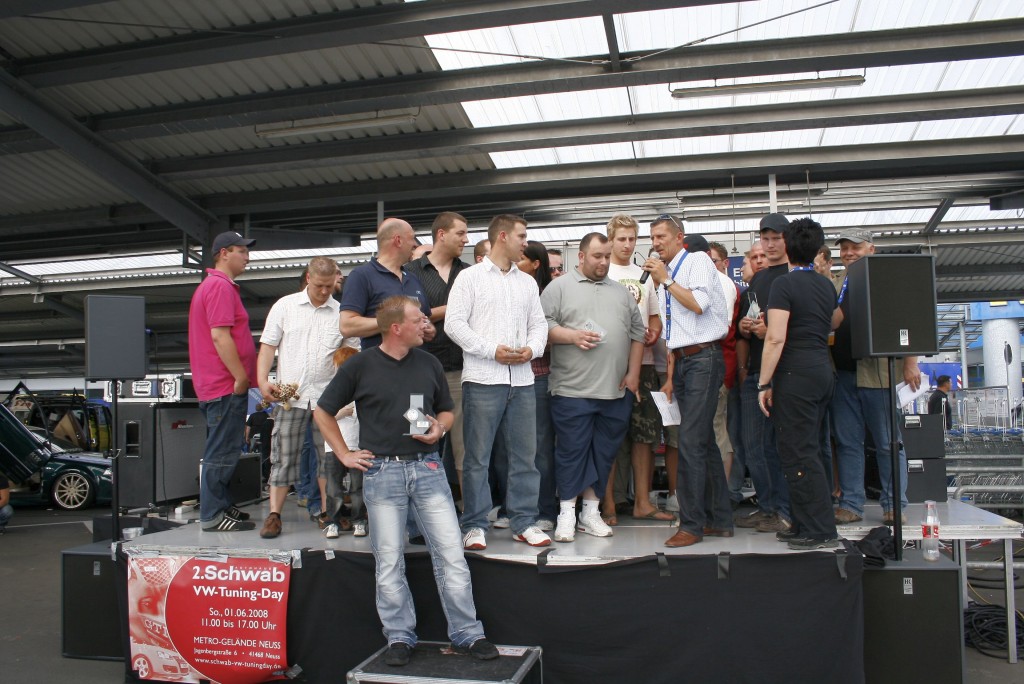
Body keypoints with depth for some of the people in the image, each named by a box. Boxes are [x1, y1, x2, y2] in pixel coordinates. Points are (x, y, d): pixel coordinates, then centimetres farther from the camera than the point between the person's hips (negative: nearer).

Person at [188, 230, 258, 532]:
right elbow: (220, 336, -22)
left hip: (219, 384, 11)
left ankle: (222, 506, 26)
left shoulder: (213, 285, 20)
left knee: (223, 451, 17)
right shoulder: (221, 286, -14)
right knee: (222, 453, -5)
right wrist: (241, 377, -19)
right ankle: (213, 516, 1)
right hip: (227, 385, -11)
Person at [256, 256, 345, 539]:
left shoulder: (341, 313, 6)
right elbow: (268, 345, 6)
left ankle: (328, 514, 16)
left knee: (330, 457, 5)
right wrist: (263, 381, -6)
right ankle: (274, 514, 9)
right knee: (283, 457, 2)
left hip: (327, 396, 1)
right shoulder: (285, 306, 6)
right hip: (289, 396, 0)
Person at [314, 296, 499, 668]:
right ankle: (399, 637, 20)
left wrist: (439, 428, -2)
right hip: (382, 471, -2)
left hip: (427, 467, 2)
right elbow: (323, 412, 8)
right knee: (389, 563, 5)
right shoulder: (359, 366, -1)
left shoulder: (428, 363, 9)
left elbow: (447, 411, 20)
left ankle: (466, 634, 12)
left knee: (451, 554, 1)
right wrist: (345, 455, 3)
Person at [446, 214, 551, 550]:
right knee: (477, 457, 0)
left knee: (525, 455, 7)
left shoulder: (528, 282, 18)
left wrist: (532, 348, -5)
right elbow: (454, 323, -5)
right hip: (482, 379, -5)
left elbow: (539, 323, 17)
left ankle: (524, 522, 18)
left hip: (522, 380, 5)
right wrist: (492, 350, -12)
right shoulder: (470, 277, 2)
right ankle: (474, 525, 10)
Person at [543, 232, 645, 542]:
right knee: (571, 451, 1)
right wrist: (573, 335, -17)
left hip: (616, 390, 5)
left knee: (603, 452, 10)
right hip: (572, 389, -4)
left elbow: (637, 332, 16)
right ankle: (567, 513, 12)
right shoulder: (559, 287, 3)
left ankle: (591, 511, 21)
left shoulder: (621, 292, 17)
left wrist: (633, 374, 7)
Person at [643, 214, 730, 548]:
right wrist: (670, 377, 17)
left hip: (703, 358, -9)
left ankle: (691, 524, -4)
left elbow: (699, 303, -19)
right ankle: (720, 520, 19)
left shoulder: (698, 261, -3)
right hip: (682, 362, 9)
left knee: (691, 442, -11)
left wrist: (665, 280, -10)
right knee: (704, 443, 11)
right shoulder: (667, 276, 18)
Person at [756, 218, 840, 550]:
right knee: (805, 451, 15)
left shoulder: (784, 284, -10)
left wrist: (764, 384, -13)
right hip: (823, 370, 8)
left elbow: (776, 338, -17)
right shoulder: (827, 286, 13)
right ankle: (804, 524, 21)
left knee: (798, 453, -4)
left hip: (796, 373, -8)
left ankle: (822, 531, -2)